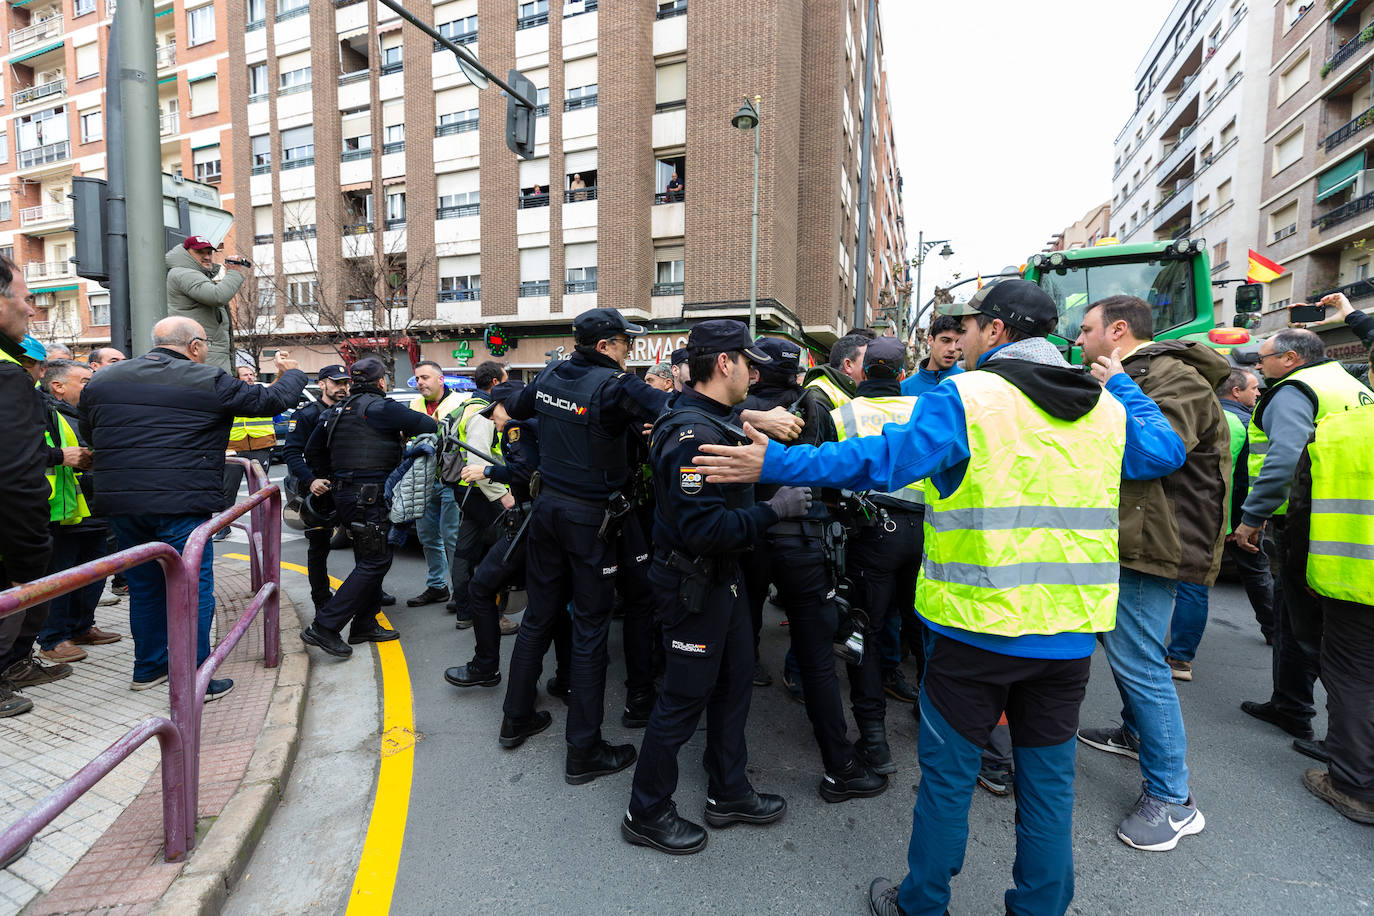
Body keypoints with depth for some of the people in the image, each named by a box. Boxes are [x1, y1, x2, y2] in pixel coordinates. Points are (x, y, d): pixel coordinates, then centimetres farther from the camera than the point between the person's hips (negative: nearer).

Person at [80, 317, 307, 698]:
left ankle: (148, 667, 32)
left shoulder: (103, 379, 10)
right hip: (181, 505, -6)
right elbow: (274, 400, 0)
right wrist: (292, 373, 18)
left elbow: (88, 432, 22)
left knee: (144, 584, 19)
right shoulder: (208, 381, -7)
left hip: (119, 503, 6)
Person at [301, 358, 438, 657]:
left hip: (345, 492, 9)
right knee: (376, 561, -5)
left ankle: (364, 625, 22)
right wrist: (405, 434, 7)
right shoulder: (378, 407, -11)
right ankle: (323, 627, -6)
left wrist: (329, 479, 25)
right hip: (368, 495, -9)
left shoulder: (340, 410, 15)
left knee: (370, 559, 16)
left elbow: (313, 449, 22)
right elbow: (428, 425, -13)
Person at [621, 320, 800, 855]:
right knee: (685, 699, 5)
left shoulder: (712, 422, 8)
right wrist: (774, 510, -25)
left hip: (721, 576, 10)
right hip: (693, 584, -10)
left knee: (735, 680, 20)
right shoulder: (693, 434, -26)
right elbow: (703, 529, -32)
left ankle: (728, 793, 40)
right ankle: (646, 814, 28)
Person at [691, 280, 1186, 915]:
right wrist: (1123, 385, 32)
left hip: (978, 624, -5)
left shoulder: (966, 397, -13)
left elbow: (882, 458, -22)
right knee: (1048, 779, 20)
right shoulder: (1106, 408, 6)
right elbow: (1166, 452, 20)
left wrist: (775, 463, -19)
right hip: (1070, 632, 6)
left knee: (947, 773, 12)